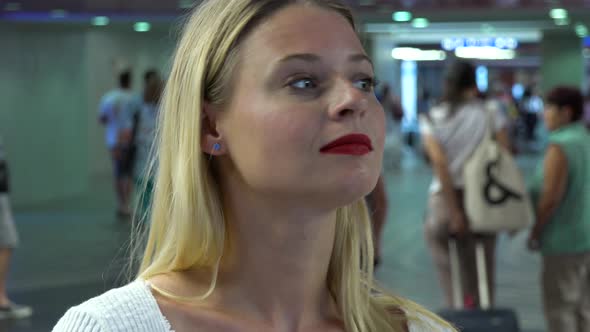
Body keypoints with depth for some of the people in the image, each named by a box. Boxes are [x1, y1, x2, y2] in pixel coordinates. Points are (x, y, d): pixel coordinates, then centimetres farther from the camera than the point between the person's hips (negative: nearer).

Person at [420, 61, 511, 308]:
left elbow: (440, 164, -9)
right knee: (481, 282, 9)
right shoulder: (491, 114, 2)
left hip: (443, 203, 0)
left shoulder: (431, 119, 3)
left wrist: (454, 212, -11)